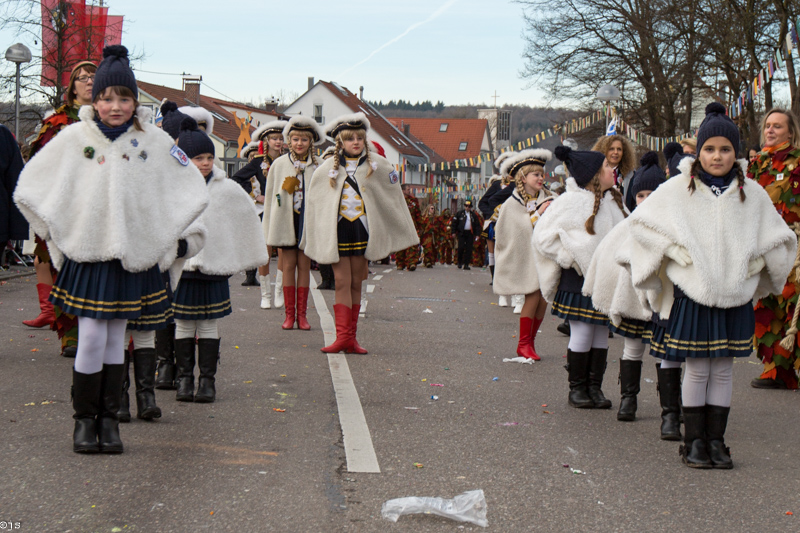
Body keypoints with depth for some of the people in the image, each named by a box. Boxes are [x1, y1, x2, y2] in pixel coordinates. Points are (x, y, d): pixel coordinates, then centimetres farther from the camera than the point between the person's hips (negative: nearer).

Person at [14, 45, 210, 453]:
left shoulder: (154, 140, 0)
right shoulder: (73, 137, -2)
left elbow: (191, 191, 9)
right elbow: (30, 186, 7)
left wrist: (181, 241, 7)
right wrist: (52, 233, 6)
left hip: (134, 252, 1)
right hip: (86, 251, -1)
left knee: (115, 338, 8)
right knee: (92, 337, -7)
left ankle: (109, 418, 17)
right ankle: (84, 419, 8)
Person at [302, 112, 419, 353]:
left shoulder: (378, 165, 3)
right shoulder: (328, 169, 4)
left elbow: (394, 199, 9)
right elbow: (313, 201, 13)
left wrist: (409, 234, 9)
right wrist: (312, 239, 13)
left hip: (362, 228, 1)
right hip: (337, 229, -1)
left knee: (356, 283, 5)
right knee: (342, 282, -6)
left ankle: (350, 338, 8)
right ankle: (342, 337, -8)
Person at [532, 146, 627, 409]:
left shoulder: (614, 200, 9)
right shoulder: (572, 202, -10)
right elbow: (544, 236, -10)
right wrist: (571, 256, -13)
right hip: (580, 278, -6)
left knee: (601, 332, 7)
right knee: (582, 332, -4)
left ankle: (595, 387, 14)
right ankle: (577, 388, 8)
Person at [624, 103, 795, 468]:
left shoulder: (752, 194, 5)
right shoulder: (678, 189, -1)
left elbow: (778, 239, 14)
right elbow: (641, 222, 1)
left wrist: (750, 262, 2)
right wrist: (677, 252, -5)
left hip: (735, 295, 2)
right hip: (693, 294, -2)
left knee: (723, 369, 7)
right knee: (697, 369, 2)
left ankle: (716, 440, 15)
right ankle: (694, 440, 11)